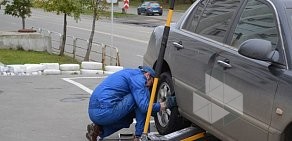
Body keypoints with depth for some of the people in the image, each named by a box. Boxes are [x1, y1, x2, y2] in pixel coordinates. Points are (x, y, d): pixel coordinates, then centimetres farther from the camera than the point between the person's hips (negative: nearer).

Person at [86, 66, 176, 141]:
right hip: (106, 112, -10)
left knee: (129, 116, 31)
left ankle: (98, 130, 11)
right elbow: (144, 107, -11)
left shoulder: (130, 73, 28)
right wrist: (166, 104, 3)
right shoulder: (138, 77, -2)